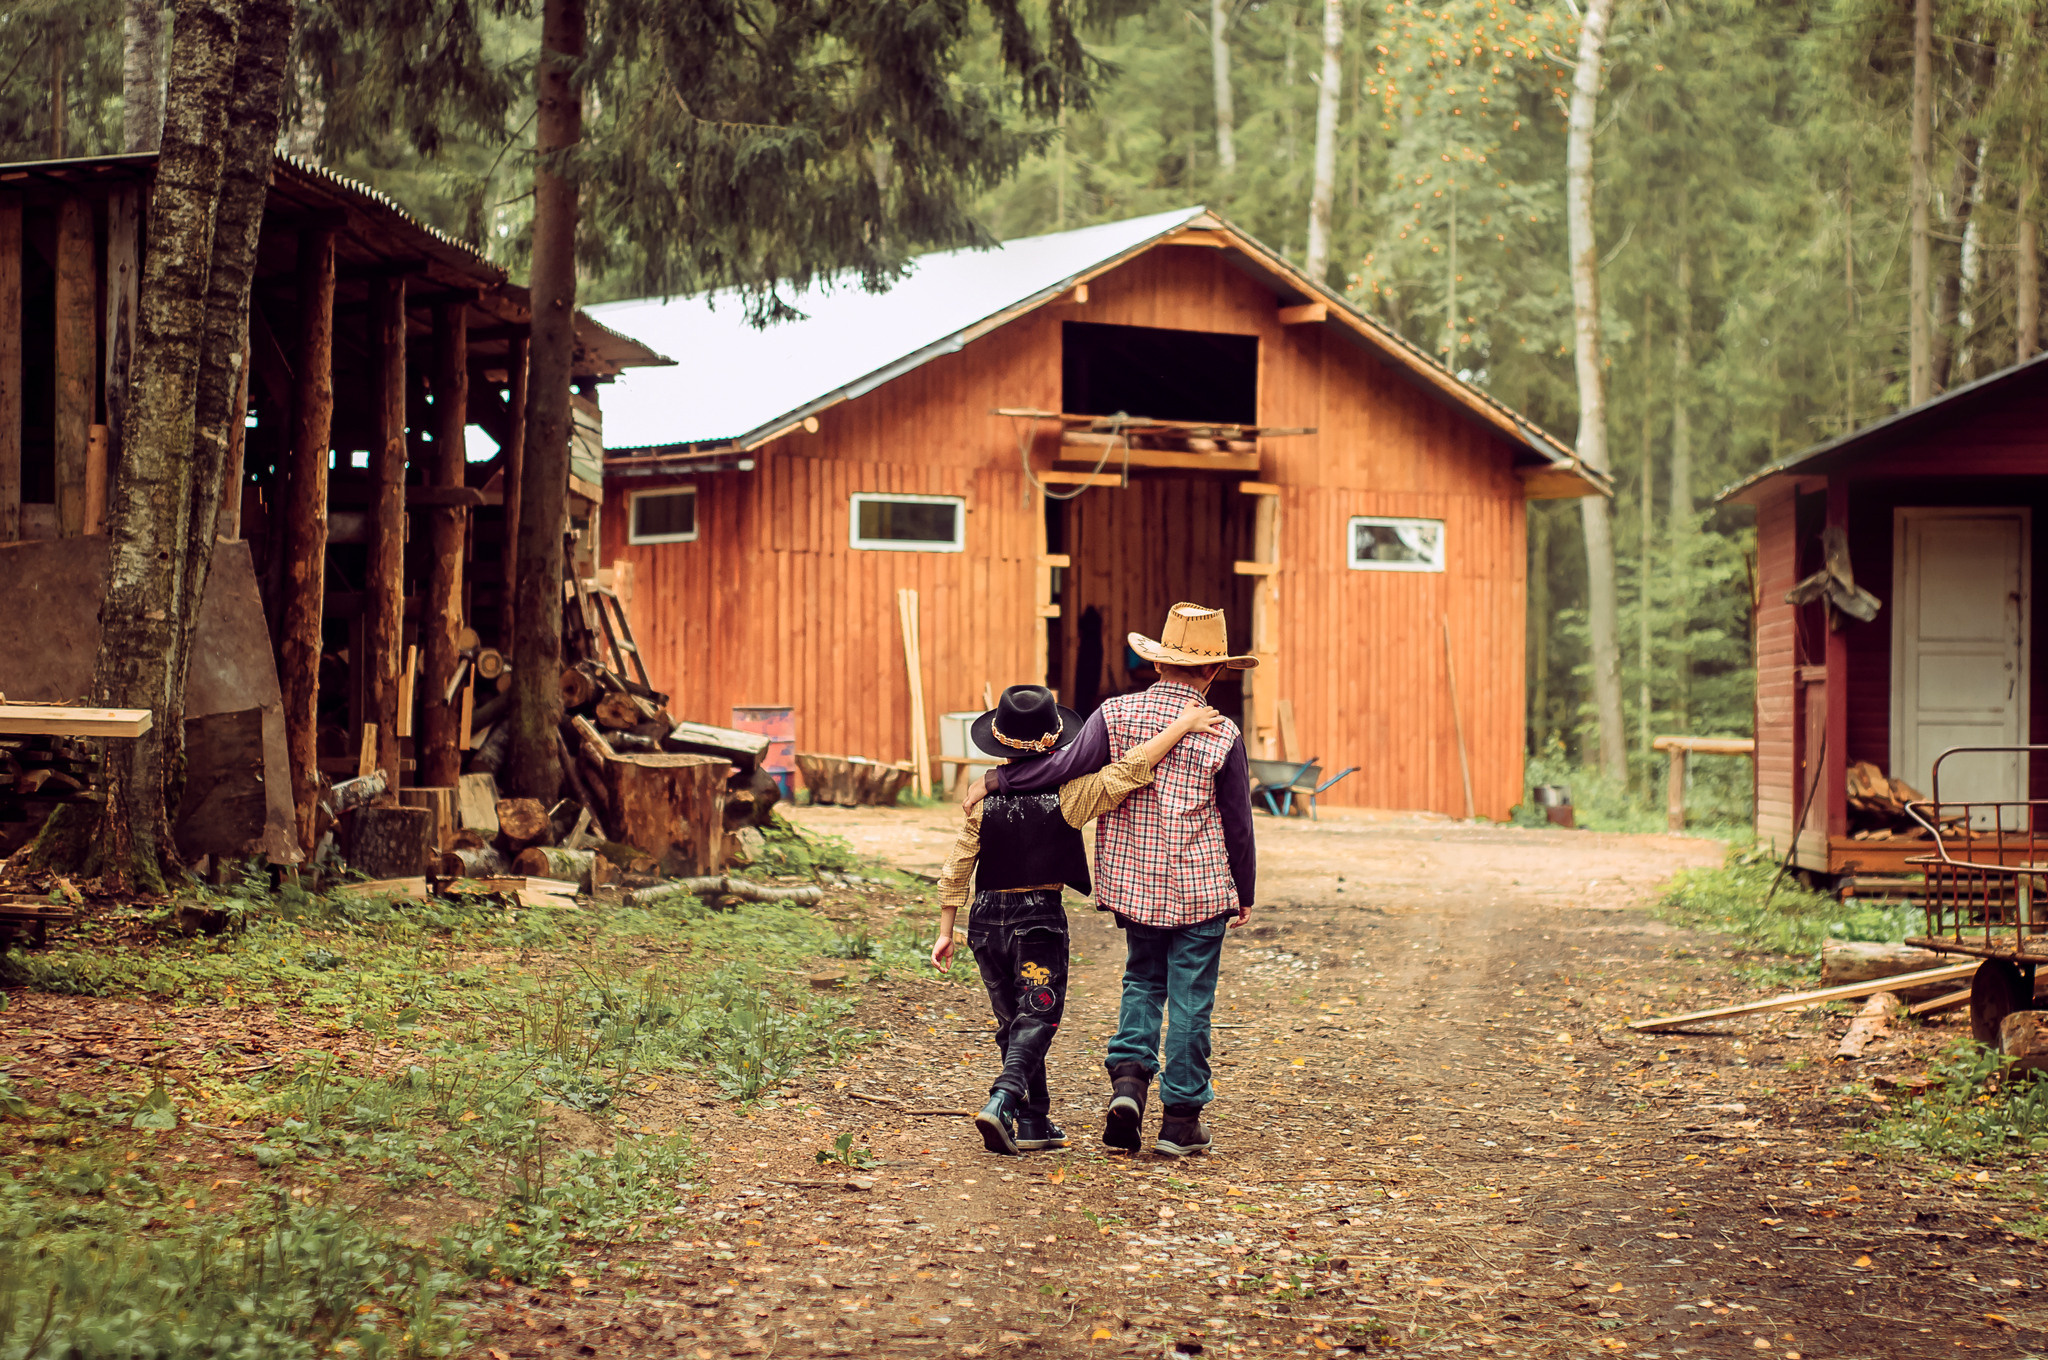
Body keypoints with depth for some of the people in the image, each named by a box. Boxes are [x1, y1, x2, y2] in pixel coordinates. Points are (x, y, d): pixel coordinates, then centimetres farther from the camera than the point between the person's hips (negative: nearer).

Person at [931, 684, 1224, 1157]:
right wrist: (1182, 725, -10)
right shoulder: (1067, 796, -10)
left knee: (1012, 1020, 14)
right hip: (1040, 917, -4)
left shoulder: (985, 799, -1)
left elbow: (956, 869, 1)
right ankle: (1002, 1101, -23)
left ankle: (1034, 1122, 18)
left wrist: (945, 931, 10)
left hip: (986, 918, 4)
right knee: (1037, 1017, 0)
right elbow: (1129, 770, -14)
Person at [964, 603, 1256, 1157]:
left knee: (1142, 981, 21)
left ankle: (1128, 1077, 0)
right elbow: (1238, 823, -2)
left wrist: (994, 778, -1)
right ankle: (1181, 1119, 10)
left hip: (1133, 882, 3)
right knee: (1190, 1000, 5)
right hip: (1200, 887, -3)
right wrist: (1243, 895, 10)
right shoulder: (1222, 736, -8)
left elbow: (1065, 765, -12)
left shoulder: (1116, 714, -5)